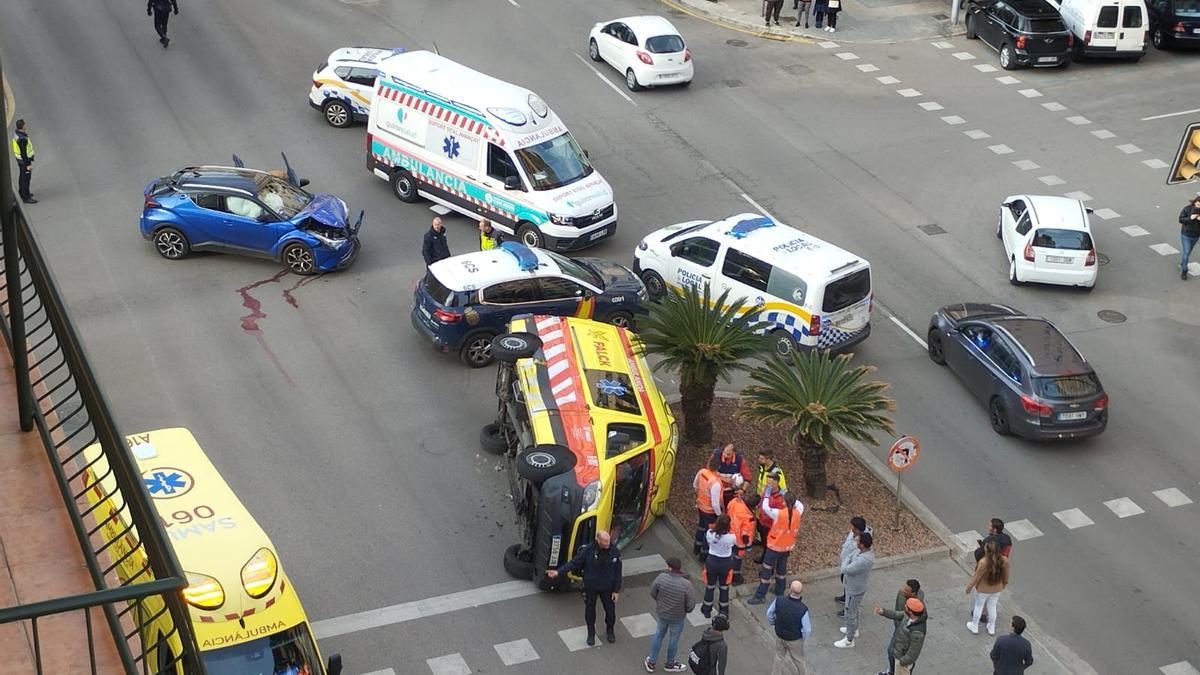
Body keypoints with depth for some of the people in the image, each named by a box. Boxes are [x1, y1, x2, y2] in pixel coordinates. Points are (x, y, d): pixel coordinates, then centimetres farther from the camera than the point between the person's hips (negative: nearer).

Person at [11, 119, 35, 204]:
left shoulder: (16, 133, -3)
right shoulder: (22, 139, -33)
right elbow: (23, 153, -28)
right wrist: (28, 165, -21)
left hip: (19, 158, 10)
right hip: (24, 160, -10)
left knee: (22, 176, 24)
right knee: (26, 178, 2)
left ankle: (22, 193, 41)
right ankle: (26, 198, 11)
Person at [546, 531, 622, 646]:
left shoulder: (614, 552, -16)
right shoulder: (588, 550, -21)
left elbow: (618, 573, -8)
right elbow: (574, 562, -15)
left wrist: (616, 590, -5)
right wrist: (558, 571, -24)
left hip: (607, 588, 1)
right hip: (590, 587, 0)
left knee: (610, 610, 14)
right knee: (589, 610, 15)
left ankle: (610, 631, 44)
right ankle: (591, 634, 40)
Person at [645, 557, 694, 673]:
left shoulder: (661, 577, -25)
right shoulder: (686, 584, -30)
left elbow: (652, 593, -8)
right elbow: (690, 605, -21)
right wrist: (686, 610, 4)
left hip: (661, 612, 2)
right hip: (677, 617, -2)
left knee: (659, 633, 28)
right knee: (674, 639, 21)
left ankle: (651, 662, 40)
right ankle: (670, 664, 44)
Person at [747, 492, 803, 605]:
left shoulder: (778, 513, -29)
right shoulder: (797, 513, -14)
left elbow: (765, 507, -17)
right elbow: (800, 505, 9)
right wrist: (791, 498, 9)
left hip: (774, 547, -5)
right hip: (788, 547, 5)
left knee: (766, 571, 5)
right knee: (782, 569, 23)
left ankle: (760, 596, 10)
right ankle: (780, 592, 38)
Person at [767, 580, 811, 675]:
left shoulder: (778, 600, -27)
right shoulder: (803, 609, -35)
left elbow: (769, 614, -7)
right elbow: (807, 631, -23)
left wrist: (773, 623, 16)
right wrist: (802, 636, 1)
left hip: (779, 635, 3)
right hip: (795, 640, -3)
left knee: (779, 657, 27)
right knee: (798, 660, 24)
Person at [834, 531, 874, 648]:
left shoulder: (863, 561, -40)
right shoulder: (860, 551, -12)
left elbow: (845, 570, -30)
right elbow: (849, 557, 7)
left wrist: (845, 563, -14)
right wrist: (847, 562, -9)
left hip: (854, 590, -9)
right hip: (853, 587, 9)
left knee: (849, 614, 10)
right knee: (853, 610, 30)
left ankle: (849, 640, 28)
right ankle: (854, 630, 53)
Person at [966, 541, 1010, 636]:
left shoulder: (983, 562, -36)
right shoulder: (1004, 560, -21)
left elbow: (976, 576, -23)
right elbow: (1005, 575, -4)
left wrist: (969, 586, -7)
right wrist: (1004, 583, 17)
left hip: (983, 589, -3)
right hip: (996, 589, 4)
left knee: (978, 606, 20)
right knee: (992, 607, 24)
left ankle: (974, 627, 39)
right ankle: (991, 628, 41)